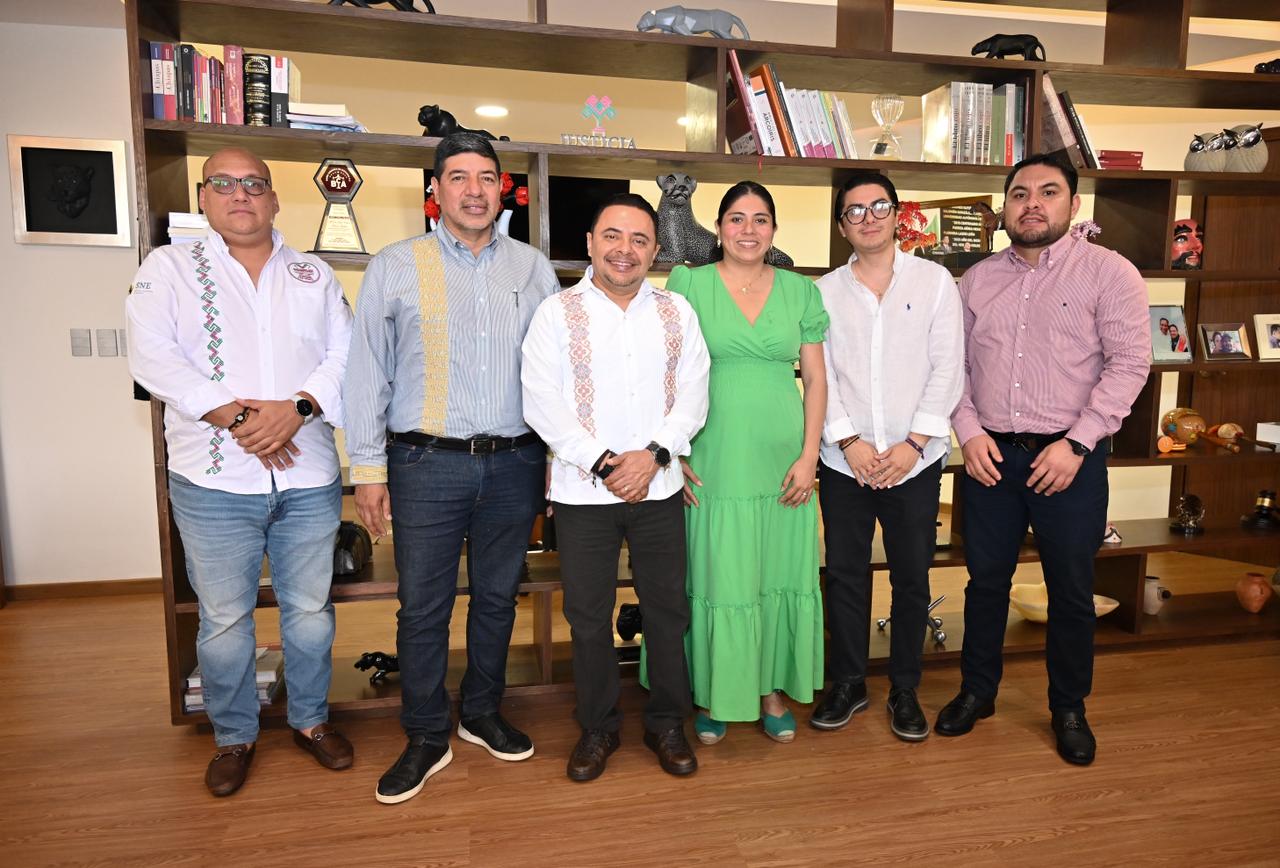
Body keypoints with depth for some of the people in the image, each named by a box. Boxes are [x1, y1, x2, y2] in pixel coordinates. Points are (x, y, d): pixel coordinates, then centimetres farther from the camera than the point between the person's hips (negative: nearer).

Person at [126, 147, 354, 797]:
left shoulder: (313, 274, 12)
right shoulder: (168, 268, 5)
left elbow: (344, 355, 2)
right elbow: (154, 358, -8)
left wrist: (297, 408, -15)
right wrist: (238, 416, -17)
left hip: (309, 478, 2)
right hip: (214, 479, -1)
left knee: (310, 609, 12)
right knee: (224, 619, 9)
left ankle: (311, 719, 32)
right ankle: (234, 736, 30)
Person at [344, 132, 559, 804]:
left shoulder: (533, 267, 8)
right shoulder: (396, 267, 1)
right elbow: (366, 372, 1)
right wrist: (368, 468, -2)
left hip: (514, 463, 3)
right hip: (428, 464, -2)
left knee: (497, 597, 14)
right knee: (423, 606, 5)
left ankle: (482, 715, 34)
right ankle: (426, 738, 24)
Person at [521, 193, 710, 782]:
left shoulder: (677, 313, 7)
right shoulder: (557, 313, -1)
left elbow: (693, 396, 2)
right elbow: (542, 405, -7)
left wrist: (653, 455, -13)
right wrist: (601, 464, -14)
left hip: (658, 488, 2)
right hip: (582, 491, -1)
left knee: (667, 609, 11)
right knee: (588, 616, 9)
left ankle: (666, 723, 30)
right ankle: (597, 727, 29)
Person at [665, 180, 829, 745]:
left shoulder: (800, 291, 8)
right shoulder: (689, 284, 1)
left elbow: (816, 380, 8)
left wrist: (809, 455, 0)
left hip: (783, 462, 3)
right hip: (713, 462, -2)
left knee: (780, 576, 10)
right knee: (717, 580, 4)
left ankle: (772, 691, 29)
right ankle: (713, 696, 24)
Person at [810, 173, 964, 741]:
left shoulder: (934, 281, 3)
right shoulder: (824, 292, 6)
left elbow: (947, 369, -2)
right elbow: (819, 376, 1)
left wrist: (912, 443, -10)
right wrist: (849, 441, -10)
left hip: (914, 460, 0)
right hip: (845, 462, 1)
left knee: (912, 579, 9)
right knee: (845, 576, 9)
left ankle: (905, 690, 26)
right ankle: (848, 684, 26)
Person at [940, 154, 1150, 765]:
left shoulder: (1108, 273, -2)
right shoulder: (977, 280, 8)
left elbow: (1129, 363, -9)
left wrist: (1075, 444, -16)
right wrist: (969, 431, -6)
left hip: (1069, 459, -2)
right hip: (989, 456, 3)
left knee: (1071, 590, 9)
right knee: (986, 580, 13)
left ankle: (1069, 709, 29)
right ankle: (977, 691, 31)